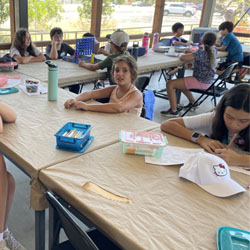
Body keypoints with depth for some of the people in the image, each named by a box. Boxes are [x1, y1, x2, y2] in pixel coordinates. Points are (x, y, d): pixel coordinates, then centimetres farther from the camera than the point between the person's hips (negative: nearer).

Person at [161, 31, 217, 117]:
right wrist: (191, 52, 8)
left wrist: (181, 54, -4)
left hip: (200, 82, -9)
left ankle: (174, 110, -10)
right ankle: (192, 102, 35)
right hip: (207, 81, 9)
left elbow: (182, 57, -28)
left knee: (170, 84, -8)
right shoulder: (213, 50, 1)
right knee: (179, 82, 29)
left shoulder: (201, 53, -22)